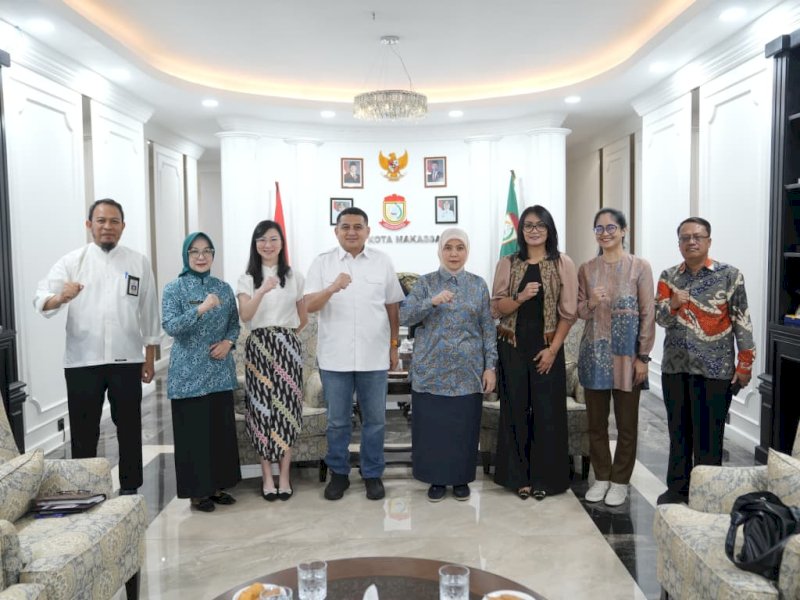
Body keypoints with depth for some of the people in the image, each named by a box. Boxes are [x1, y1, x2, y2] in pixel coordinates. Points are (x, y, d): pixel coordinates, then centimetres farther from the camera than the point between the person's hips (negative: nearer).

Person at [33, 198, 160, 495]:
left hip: (126, 360, 1)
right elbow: (41, 300, -10)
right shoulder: (72, 261, 1)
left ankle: (130, 488, 24)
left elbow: (149, 312, 5)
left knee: (129, 428, 9)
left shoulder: (138, 262, 4)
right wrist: (60, 297, -34)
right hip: (82, 361, 0)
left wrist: (150, 358, 4)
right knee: (84, 430, 8)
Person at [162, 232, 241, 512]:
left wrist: (228, 342, -6)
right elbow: (170, 326, -15)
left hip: (220, 371, 4)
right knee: (193, 432, 1)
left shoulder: (223, 288, 8)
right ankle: (197, 492, 14)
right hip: (188, 373, -4)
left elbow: (234, 324, 13)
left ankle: (218, 486, 23)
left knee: (222, 428, 9)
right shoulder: (174, 288, -4)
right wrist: (201, 309, -25)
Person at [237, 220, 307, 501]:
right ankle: (268, 476, 8)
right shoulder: (247, 278, 5)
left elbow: (303, 317, 16)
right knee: (262, 407, -1)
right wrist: (263, 290, -24)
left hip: (287, 347, 1)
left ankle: (284, 475, 7)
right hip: (258, 346, 0)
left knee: (287, 408, -1)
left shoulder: (294, 276, 7)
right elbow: (244, 315, -11)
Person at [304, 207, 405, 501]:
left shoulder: (382, 261, 4)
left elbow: (392, 307, 10)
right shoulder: (322, 262, 1)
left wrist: (394, 346, 9)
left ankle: (373, 474, 25)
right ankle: (339, 473, 27)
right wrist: (332, 288, -27)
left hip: (374, 356, 1)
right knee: (337, 421, 11)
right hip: (334, 357, -1)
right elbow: (309, 306, -8)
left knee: (374, 420, 10)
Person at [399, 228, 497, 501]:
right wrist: (432, 302, -24)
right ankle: (437, 479, 21)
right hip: (431, 369, -1)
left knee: (464, 426, 6)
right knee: (432, 425, 4)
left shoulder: (478, 285, 5)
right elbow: (404, 316, -10)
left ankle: (461, 479, 24)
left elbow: (488, 328, 4)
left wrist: (490, 366, -2)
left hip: (467, 371, 1)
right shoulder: (425, 282, 1)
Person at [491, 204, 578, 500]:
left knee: (547, 411, 3)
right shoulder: (507, 263, 4)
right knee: (516, 410, 6)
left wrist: (552, 349, -9)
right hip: (512, 347, 1)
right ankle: (519, 476, 17)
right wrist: (520, 297, -18)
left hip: (547, 348, -1)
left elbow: (568, 312, -2)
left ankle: (544, 478, 16)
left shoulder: (563, 264, 0)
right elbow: (497, 307, 0)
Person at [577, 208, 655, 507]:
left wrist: (643, 357, -8)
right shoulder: (586, 269, 6)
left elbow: (647, 314, -4)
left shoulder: (640, 267, -2)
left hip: (627, 355, -3)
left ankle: (620, 481, 22)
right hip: (594, 354, 3)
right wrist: (591, 303, -15)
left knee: (626, 423, 7)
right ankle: (601, 477, 25)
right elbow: (579, 311, 8)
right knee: (596, 421, 10)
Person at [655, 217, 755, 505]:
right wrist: (672, 305, -20)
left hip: (714, 370, -3)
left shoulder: (729, 275, -4)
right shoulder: (668, 276, 5)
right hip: (674, 368, 4)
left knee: (708, 436, 4)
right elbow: (661, 319, 1)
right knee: (678, 432, 13)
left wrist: (744, 365, -7)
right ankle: (677, 488, 26)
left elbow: (742, 322, -4)